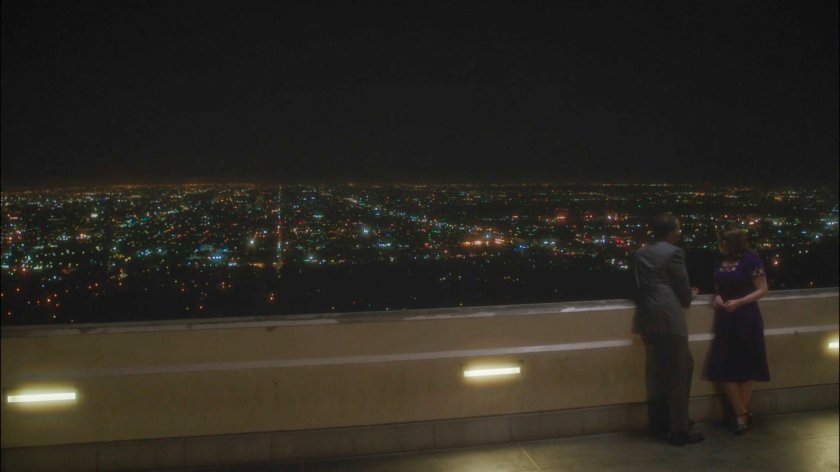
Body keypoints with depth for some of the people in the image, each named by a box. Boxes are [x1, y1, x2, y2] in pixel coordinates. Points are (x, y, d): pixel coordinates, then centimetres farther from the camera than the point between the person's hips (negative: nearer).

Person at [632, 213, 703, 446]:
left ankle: (659, 419, 26)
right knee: (678, 374, 0)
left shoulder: (640, 253, 14)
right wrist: (688, 298, 20)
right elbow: (683, 288, -5)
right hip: (669, 318, -7)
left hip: (646, 319, 7)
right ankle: (679, 430, 4)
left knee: (656, 371, 16)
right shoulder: (674, 252, -7)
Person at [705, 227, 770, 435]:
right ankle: (741, 413, 11)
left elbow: (762, 289, -10)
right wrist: (717, 297, -2)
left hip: (746, 319, -6)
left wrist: (739, 302, -21)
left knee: (746, 366, 3)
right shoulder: (722, 262, 8)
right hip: (725, 321, 6)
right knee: (724, 367, 0)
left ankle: (740, 414, 15)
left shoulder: (750, 259, -9)